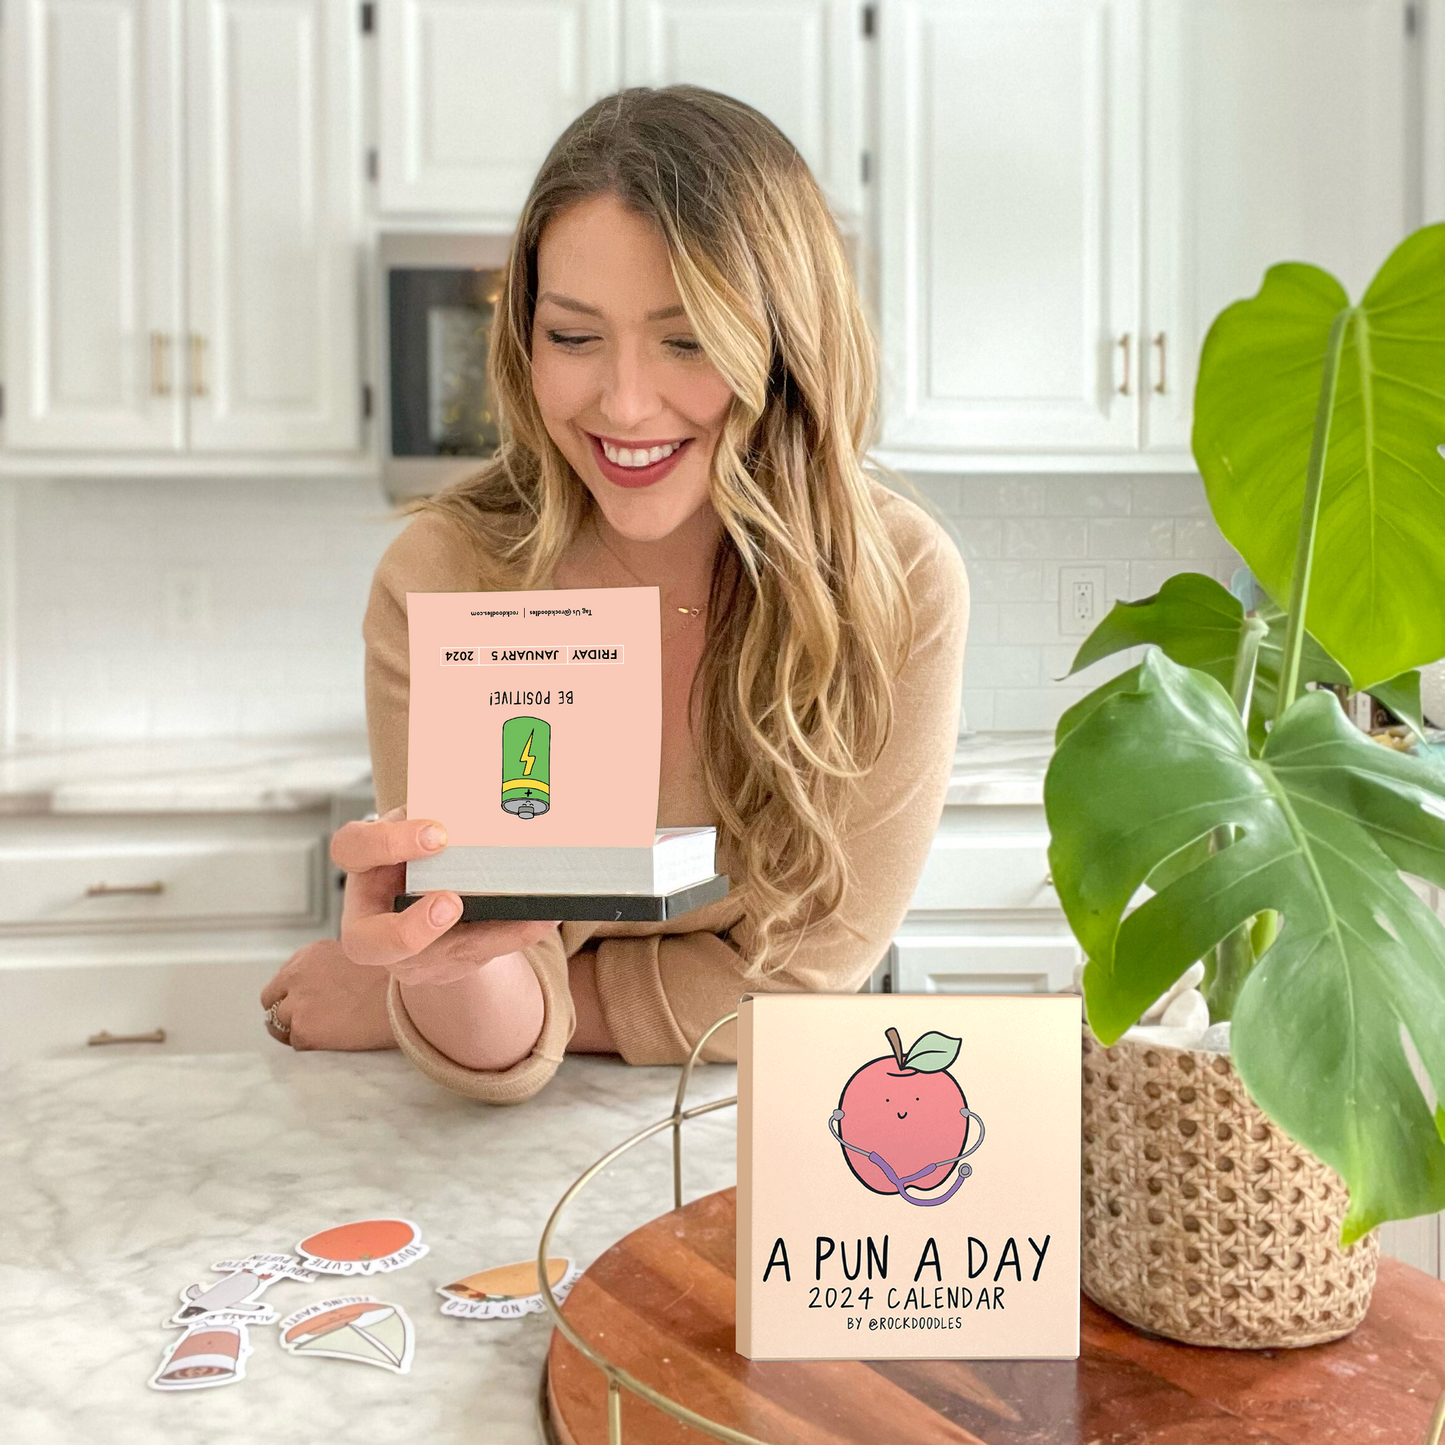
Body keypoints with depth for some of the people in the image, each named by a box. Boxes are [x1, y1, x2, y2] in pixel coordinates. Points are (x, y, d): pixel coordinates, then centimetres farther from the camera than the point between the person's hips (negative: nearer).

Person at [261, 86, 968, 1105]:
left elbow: (795, 981, -14)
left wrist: (395, 1006, -13)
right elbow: (507, 1058, -15)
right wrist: (447, 976, -36)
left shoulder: (898, 584, -17)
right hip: (531, 1143, 1)